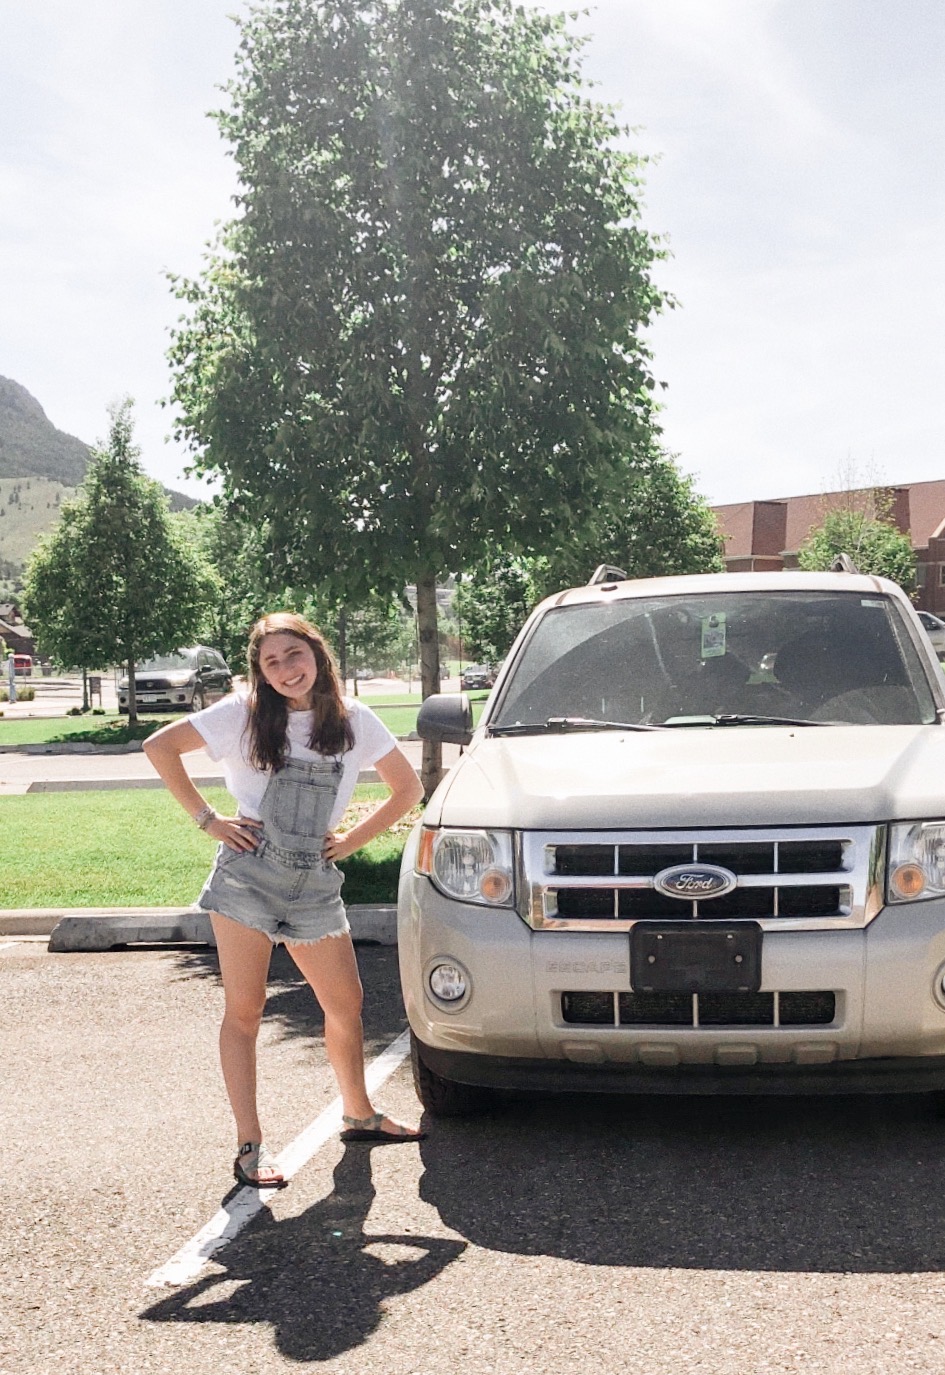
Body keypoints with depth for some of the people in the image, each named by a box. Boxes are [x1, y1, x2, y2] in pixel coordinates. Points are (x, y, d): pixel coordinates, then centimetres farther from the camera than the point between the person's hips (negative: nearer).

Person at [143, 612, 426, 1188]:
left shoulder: (354, 720, 5)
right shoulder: (245, 713, -1)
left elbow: (408, 787, 12)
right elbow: (160, 746, 0)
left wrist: (353, 839, 4)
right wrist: (207, 819, -5)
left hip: (315, 886, 3)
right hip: (247, 876, -3)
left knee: (346, 1002, 10)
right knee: (244, 1011, -1)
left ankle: (360, 1115, 31)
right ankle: (250, 1144, 6)